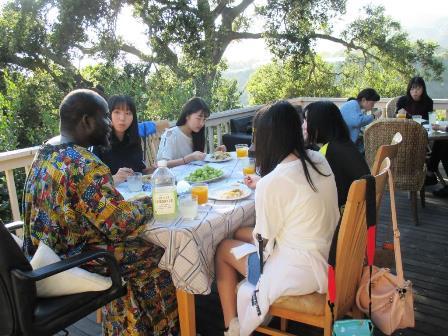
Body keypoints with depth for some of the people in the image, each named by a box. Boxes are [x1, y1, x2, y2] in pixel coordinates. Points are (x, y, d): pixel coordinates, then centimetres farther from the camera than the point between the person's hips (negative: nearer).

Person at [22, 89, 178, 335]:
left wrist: (112, 179, 1)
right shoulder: (85, 165, -28)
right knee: (159, 258, 6)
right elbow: (121, 224, -27)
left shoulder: (46, 152, 2)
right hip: (73, 264, -9)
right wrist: (149, 203, -10)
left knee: (136, 247, 21)